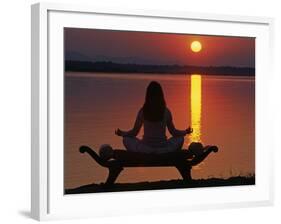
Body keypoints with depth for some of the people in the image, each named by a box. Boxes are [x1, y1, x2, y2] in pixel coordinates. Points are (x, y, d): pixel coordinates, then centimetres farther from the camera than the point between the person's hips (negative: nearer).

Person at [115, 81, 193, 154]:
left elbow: (134, 132, 2)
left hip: (146, 149, -1)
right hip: (163, 149, 1)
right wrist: (186, 132, 25)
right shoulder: (166, 111, -4)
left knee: (126, 139, 23)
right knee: (180, 138, 27)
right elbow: (173, 132, 6)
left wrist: (121, 133, 20)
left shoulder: (142, 112, -6)